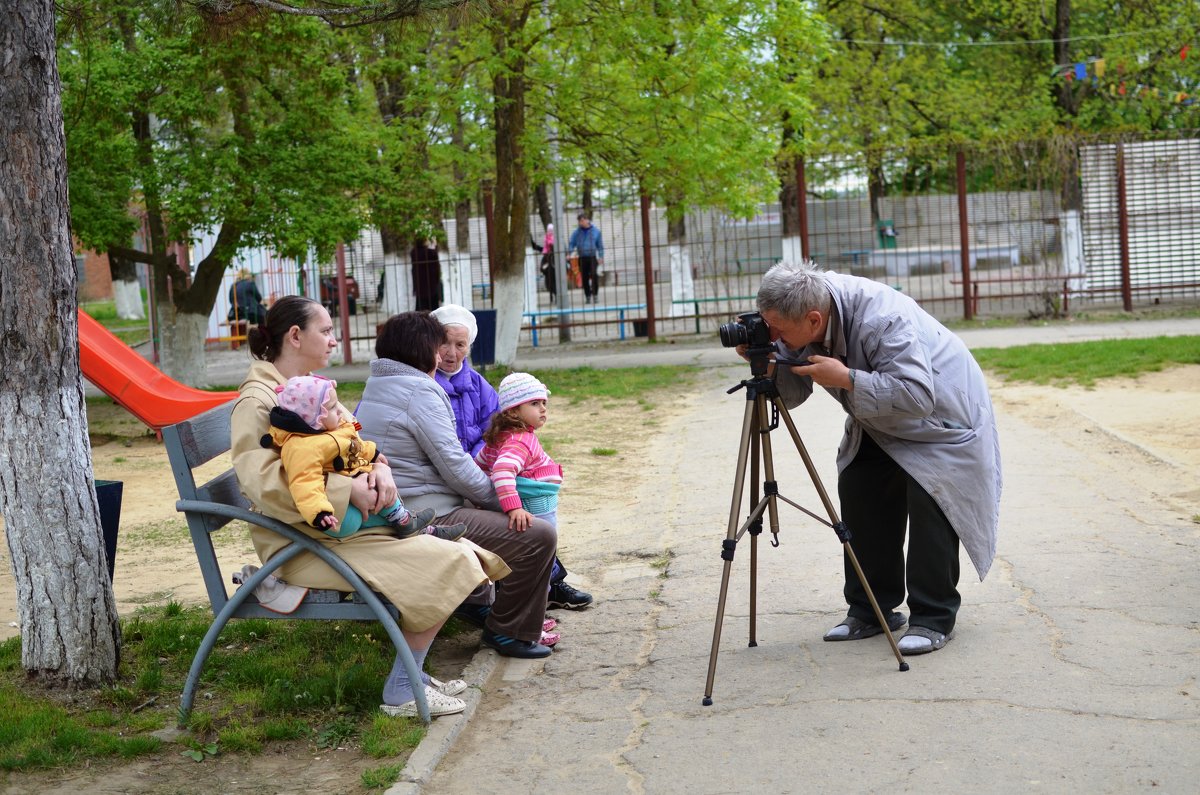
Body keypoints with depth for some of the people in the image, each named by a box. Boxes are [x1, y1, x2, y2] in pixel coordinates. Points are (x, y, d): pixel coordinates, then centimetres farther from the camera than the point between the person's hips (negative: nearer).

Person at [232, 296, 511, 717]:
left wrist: (379, 469, -10)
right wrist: (346, 490, -29)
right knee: (446, 563, -19)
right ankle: (401, 692, -10)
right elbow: (262, 481, -26)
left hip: (344, 526, 10)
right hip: (304, 547, -10)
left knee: (452, 551, 4)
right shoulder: (257, 401, -13)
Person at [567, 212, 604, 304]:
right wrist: (569, 253, -11)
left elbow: (600, 245, 9)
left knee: (594, 276, -15)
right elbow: (571, 243, 5)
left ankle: (595, 295, -6)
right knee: (585, 278, 3)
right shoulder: (577, 232, 5)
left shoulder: (596, 231, 5)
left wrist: (601, 257, 3)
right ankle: (588, 296, 14)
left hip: (592, 258, -2)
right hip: (582, 258, 2)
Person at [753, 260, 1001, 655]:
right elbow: (792, 394, -9)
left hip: (940, 416, -7)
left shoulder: (881, 318, -37)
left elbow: (918, 395, -41)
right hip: (879, 423, 7)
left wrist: (846, 379, -41)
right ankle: (870, 610, 9)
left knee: (928, 503, -17)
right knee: (858, 497, -2)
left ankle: (933, 619, -6)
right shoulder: (802, 321, -15)